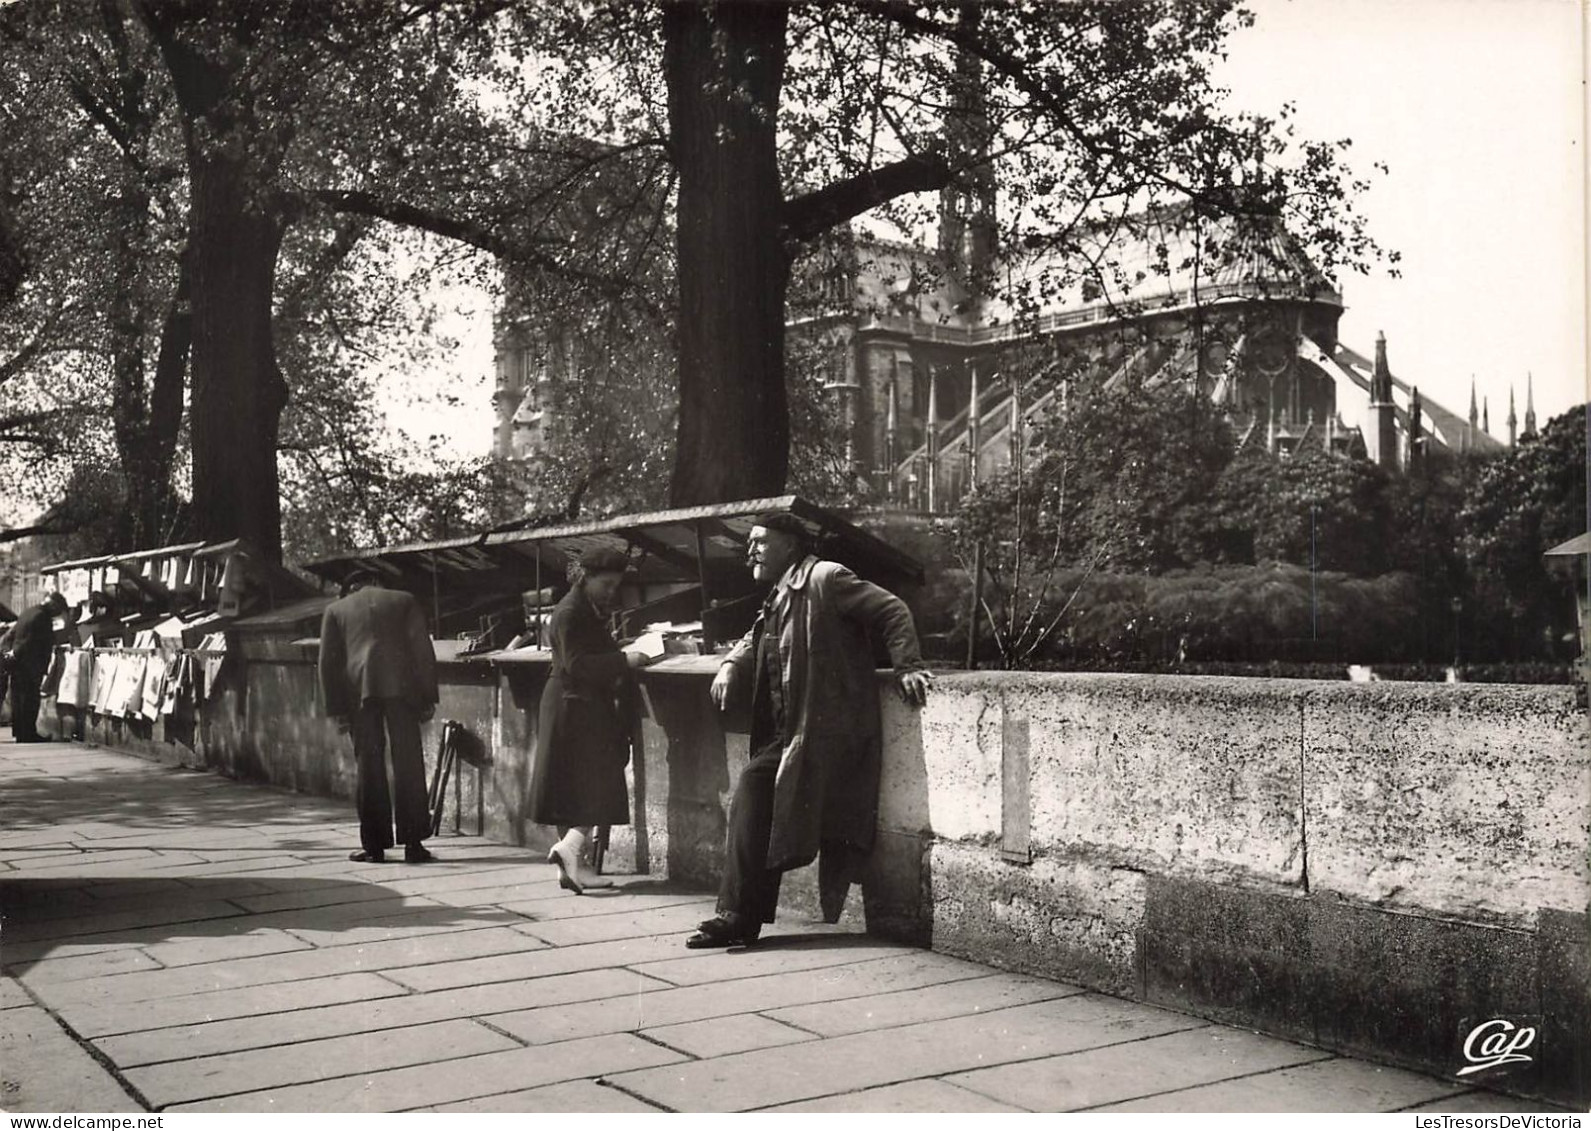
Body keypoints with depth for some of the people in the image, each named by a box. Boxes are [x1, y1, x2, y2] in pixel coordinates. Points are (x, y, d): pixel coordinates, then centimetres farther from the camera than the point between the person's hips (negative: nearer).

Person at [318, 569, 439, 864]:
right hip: (400, 688, -1)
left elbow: (328, 662, 9)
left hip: (359, 693, 1)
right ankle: (412, 843, -2)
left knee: (369, 767, 6)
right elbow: (423, 650, 7)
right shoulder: (404, 601, 15)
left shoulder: (335, 610, 17)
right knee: (408, 765, 1)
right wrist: (428, 697, 6)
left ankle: (374, 845, 5)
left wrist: (336, 709, 8)